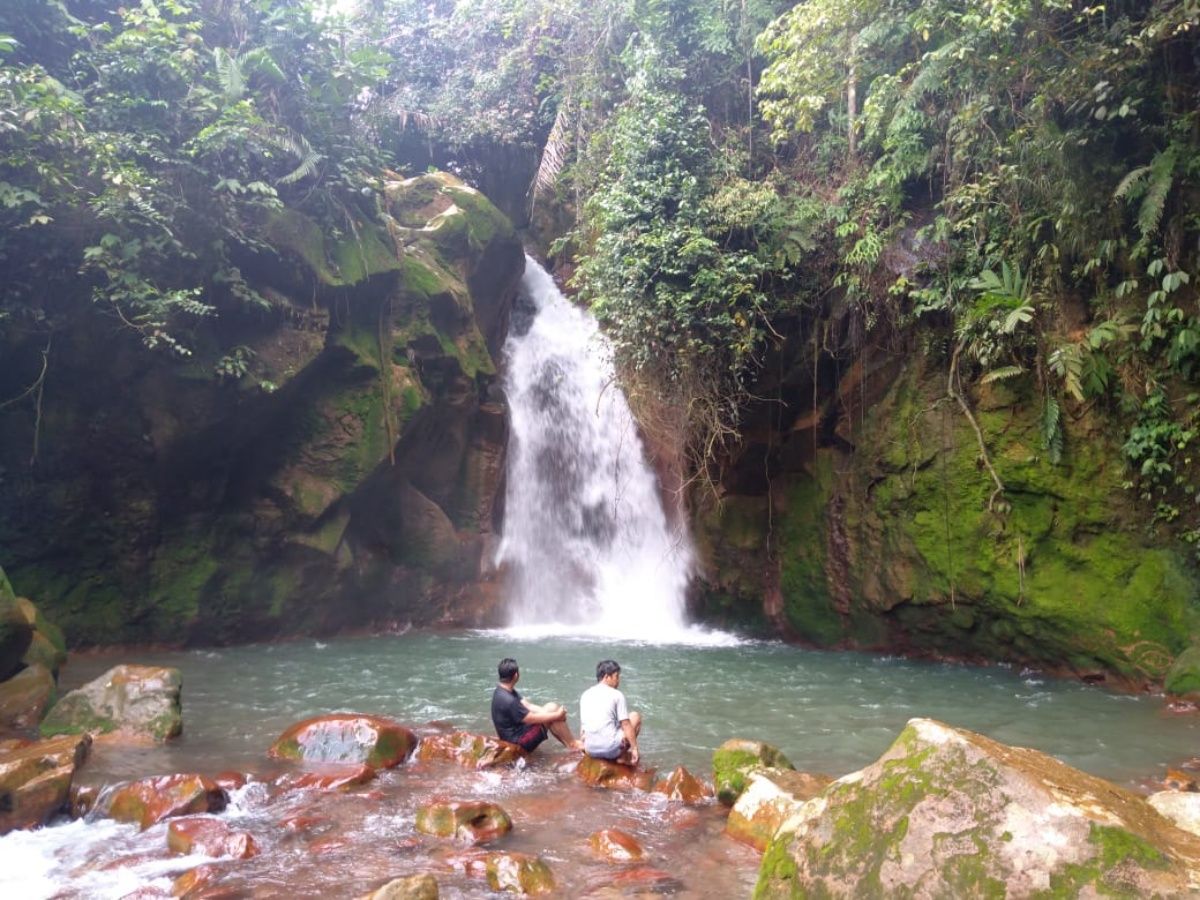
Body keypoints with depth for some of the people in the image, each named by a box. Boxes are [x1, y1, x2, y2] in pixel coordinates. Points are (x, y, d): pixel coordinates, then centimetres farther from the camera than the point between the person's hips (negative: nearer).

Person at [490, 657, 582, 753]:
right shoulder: (508, 700, -29)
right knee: (552, 709, -14)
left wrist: (553, 712, -3)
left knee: (552, 707, 6)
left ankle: (568, 744, 10)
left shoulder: (503, 690, 2)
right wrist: (557, 715, -11)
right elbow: (532, 719, -21)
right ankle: (573, 745, 1)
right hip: (519, 741, -10)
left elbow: (528, 706, 6)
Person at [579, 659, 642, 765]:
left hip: (590, 750, 6)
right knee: (636, 716, 16)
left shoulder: (585, 694, 13)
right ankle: (622, 756, 10)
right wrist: (634, 749, 1)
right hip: (610, 749, -6)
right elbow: (626, 725, -5)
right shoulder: (616, 694, -3)